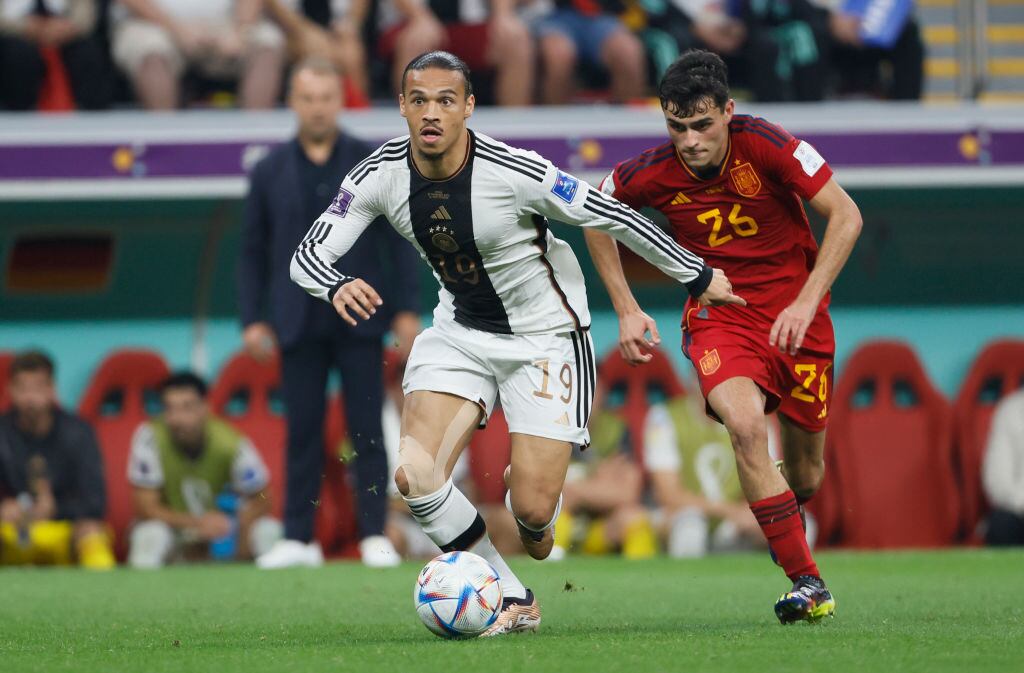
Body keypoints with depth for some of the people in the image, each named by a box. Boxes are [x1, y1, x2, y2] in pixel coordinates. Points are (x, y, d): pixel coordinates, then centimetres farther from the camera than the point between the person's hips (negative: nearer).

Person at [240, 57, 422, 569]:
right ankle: (298, 537, 5)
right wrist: (252, 319, 2)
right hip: (299, 324, 1)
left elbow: (398, 238, 4)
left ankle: (374, 535, 2)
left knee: (367, 430, -1)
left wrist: (406, 309, -2)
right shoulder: (271, 171, 8)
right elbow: (253, 251, 10)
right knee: (302, 432, 2)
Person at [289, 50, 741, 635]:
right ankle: (513, 600, 1)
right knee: (415, 474, -18)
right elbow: (308, 254, -12)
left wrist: (698, 277, -7)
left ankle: (535, 515, 32)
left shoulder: (516, 172, -27)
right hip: (459, 330, 4)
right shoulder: (381, 175, -15)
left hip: (545, 333, -4)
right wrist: (337, 286, -37)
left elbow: (613, 217, -17)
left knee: (533, 509, -11)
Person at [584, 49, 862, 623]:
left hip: (796, 311, 0)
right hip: (719, 315, 0)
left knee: (806, 467, 7)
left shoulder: (764, 145, -19)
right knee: (745, 425, -29)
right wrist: (626, 310, 2)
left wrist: (806, 302, -23)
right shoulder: (651, 174, -13)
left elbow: (846, 216, -15)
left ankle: (789, 508, 49)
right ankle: (807, 583, -22)